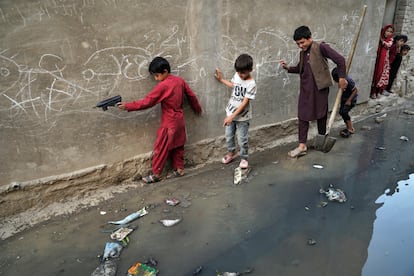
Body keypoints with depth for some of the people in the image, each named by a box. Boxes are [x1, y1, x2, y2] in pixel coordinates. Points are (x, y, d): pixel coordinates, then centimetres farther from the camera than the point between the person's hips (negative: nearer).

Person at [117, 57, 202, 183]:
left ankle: (156, 174, 10)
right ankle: (179, 169, 25)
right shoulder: (180, 80, 1)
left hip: (169, 123, -8)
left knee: (161, 148, 2)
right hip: (180, 120, 8)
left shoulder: (162, 86, -20)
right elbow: (191, 96, 11)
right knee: (177, 145, 18)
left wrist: (127, 106, -20)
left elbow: (147, 102, -22)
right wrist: (198, 109, 27)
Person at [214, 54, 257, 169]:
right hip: (230, 112, 6)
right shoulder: (237, 75, -3)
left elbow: (244, 103, -23)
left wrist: (232, 116, -25)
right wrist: (221, 80, 23)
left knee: (242, 140, 5)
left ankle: (244, 158, 27)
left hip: (242, 117, -6)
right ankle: (231, 153, 41)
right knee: (229, 136, 18)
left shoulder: (251, 84, -22)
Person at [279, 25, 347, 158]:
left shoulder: (321, 47, -11)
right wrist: (288, 67, 6)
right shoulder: (303, 52, 10)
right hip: (306, 88, 6)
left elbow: (340, 59, -12)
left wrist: (342, 77, -9)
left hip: (320, 87, -6)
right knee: (303, 115, 1)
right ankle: (302, 145, 5)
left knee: (321, 114, 9)